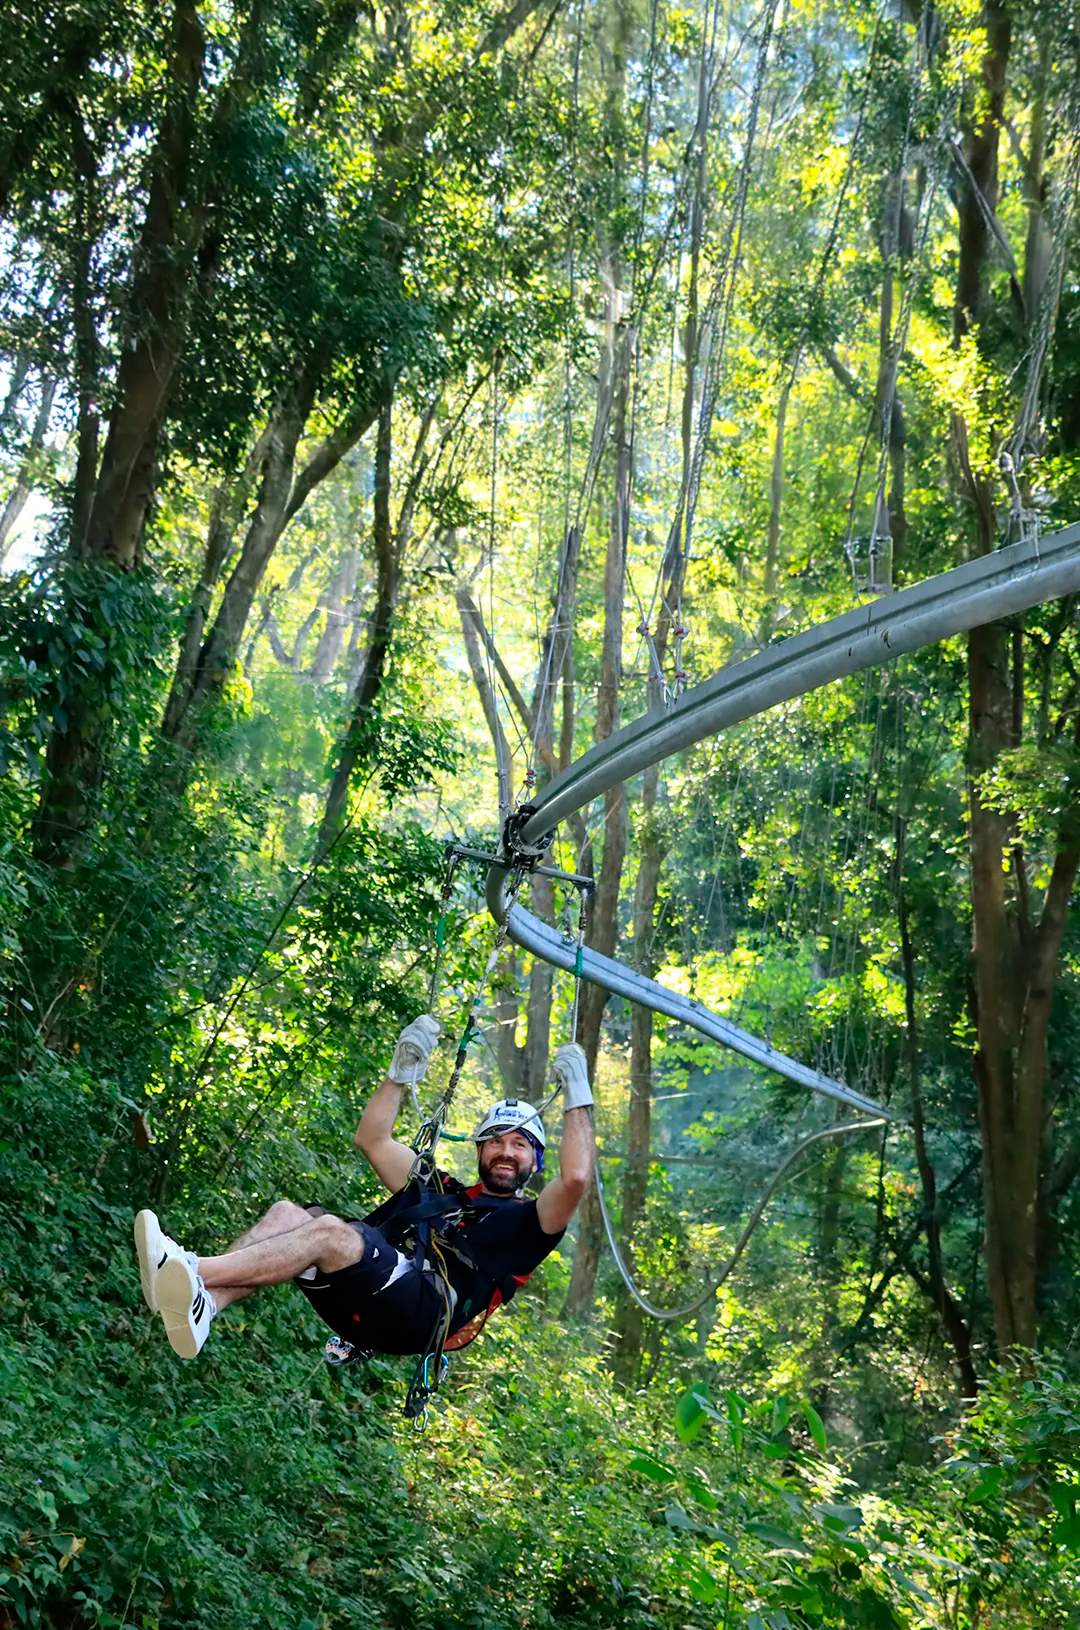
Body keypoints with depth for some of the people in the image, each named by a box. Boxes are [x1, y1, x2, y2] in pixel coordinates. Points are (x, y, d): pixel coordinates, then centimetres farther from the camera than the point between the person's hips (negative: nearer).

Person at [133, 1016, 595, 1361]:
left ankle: (194, 1272, -44)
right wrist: (404, 1069, 33)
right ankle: (201, 1304, -42)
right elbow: (373, 1139, 37)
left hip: (426, 1311, -6)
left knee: (330, 1231, -30)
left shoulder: (526, 1221, 20)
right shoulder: (439, 1189, 36)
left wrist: (577, 1096, 5)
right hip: (368, 1307, 6)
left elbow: (576, 1177, -1)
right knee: (289, 1213, -17)